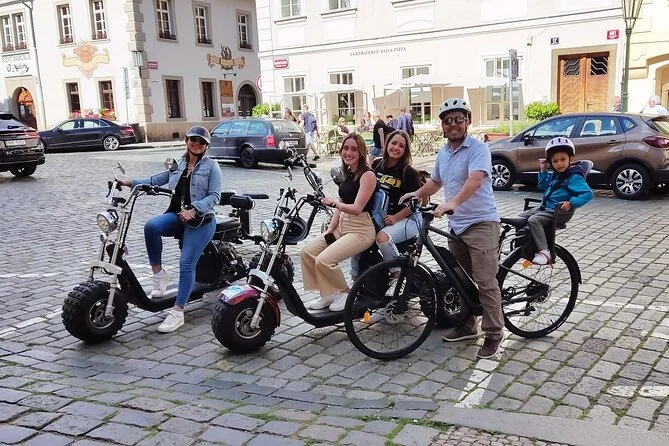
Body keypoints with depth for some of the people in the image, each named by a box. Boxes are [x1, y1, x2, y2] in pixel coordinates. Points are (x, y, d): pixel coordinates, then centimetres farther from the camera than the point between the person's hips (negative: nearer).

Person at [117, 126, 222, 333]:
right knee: (151, 225, -28)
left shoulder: (211, 166, 3)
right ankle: (159, 273, -13)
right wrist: (131, 182, -3)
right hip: (177, 215, 4)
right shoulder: (178, 165, 19)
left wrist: (193, 210, -21)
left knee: (186, 263, -15)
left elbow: (214, 196, -7)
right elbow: (156, 180, 11)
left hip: (201, 219, -4)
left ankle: (177, 312, -10)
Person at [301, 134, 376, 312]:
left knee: (324, 260, -24)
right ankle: (328, 294, 6)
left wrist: (335, 203, -38)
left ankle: (344, 294, 0)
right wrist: (331, 228, 6)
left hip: (361, 230, -9)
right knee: (307, 253, -5)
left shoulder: (367, 175, -12)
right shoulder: (347, 173, 13)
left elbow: (357, 208, -21)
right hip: (342, 226, 9)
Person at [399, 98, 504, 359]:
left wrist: (451, 203, -42)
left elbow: (475, 180, -29)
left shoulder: (478, 149, -12)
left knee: (485, 282, -8)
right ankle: (467, 327, 29)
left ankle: (494, 334, 3)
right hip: (456, 225, 9)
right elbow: (435, 182, 29)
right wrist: (415, 194, 13)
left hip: (480, 223, -8)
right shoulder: (443, 154, 14)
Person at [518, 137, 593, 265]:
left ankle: (544, 252, -31)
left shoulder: (574, 178, -15)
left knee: (533, 220, -30)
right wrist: (543, 171, 16)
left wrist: (571, 203, -32)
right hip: (545, 208, 9)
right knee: (520, 218, 5)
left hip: (560, 212, -9)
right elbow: (543, 186, 29)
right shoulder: (555, 175, 11)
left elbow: (588, 193, -24)